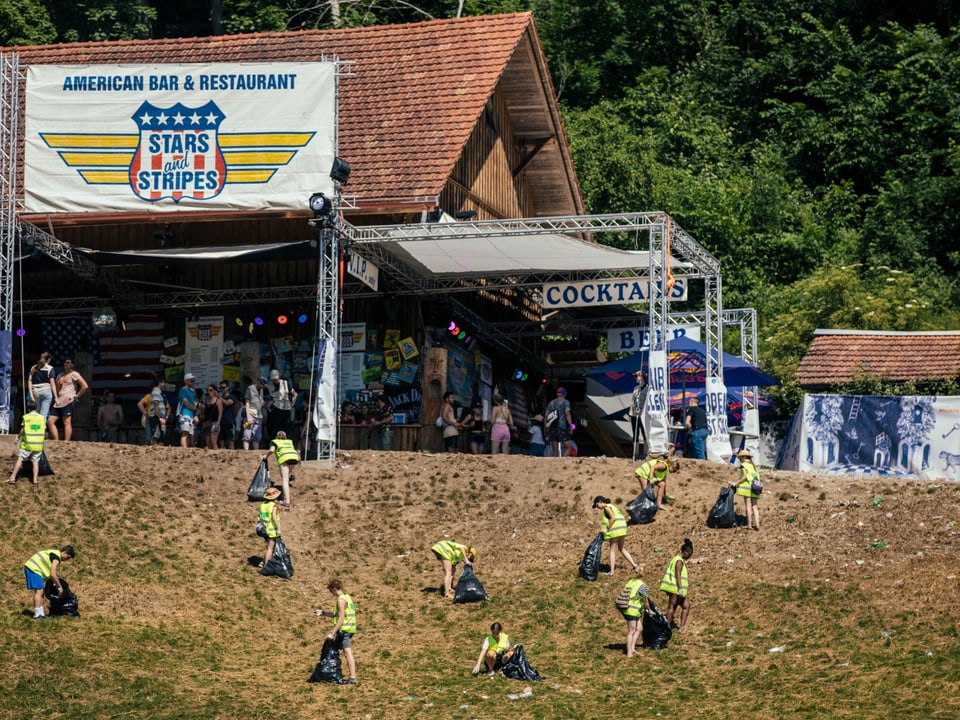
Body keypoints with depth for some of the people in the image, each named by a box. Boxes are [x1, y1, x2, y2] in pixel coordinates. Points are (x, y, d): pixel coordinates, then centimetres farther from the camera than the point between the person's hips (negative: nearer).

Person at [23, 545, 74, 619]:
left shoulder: (54, 553, 18)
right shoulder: (56, 558, -14)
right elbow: (52, 574, -20)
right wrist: (59, 586, -11)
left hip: (30, 568, 11)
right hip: (33, 569, -11)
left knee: (41, 592, 12)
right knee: (39, 591, -13)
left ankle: (41, 614, 13)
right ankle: (37, 615, -16)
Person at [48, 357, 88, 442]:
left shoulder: (74, 374, 2)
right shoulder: (60, 375, 24)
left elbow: (85, 386, -7)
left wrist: (76, 396, -8)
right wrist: (55, 398, 17)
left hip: (68, 402, -8)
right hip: (58, 402, 8)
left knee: (67, 422, -13)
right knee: (50, 421, -2)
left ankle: (66, 442, -19)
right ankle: (56, 441, -2)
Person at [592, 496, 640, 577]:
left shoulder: (607, 507, -6)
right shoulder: (612, 506, 22)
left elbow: (613, 518, -19)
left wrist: (607, 529, -15)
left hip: (615, 530, -9)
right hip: (622, 530, 9)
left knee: (612, 550, -2)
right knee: (621, 549, 21)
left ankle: (611, 572, -2)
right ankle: (634, 564, 14)